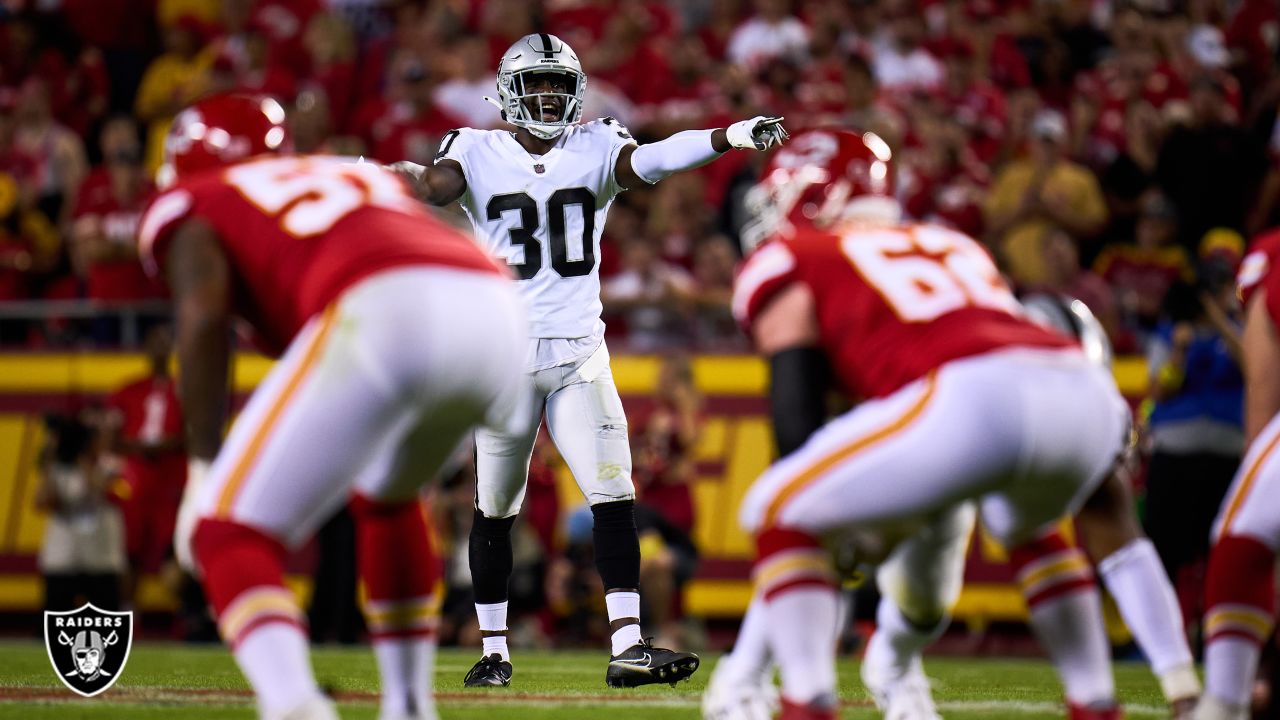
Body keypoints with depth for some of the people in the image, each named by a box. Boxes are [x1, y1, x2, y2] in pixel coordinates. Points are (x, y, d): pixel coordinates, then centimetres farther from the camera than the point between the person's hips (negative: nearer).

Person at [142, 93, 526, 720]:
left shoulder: (191, 206, 21)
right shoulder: (366, 176, 39)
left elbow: (204, 314, 3)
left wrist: (203, 467, 2)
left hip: (384, 313, -6)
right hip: (500, 310, 6)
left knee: (230, 534, 0)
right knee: (386, 494, 35)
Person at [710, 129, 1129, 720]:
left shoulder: (786, 265, 21)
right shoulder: (954, 246, 39)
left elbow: (798, 418, 12)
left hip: (977, 399, -6)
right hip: (1092, 398, 6)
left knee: (780, 517, 12)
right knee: (1027, 527, 39)